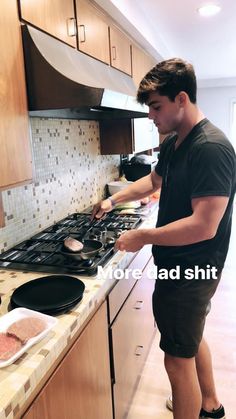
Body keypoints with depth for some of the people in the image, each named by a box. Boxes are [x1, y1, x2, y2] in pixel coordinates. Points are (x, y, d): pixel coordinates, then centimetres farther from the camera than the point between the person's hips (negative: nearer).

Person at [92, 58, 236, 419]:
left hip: (190, 272, -10)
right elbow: (154, 180, 22)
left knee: (178, 359, 5)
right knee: (192, 339, 27)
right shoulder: (172, 142, 5)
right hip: (179, 265, 10)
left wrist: (142, 237, -21)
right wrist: (114, 200, 12)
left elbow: (203, 226, -30)